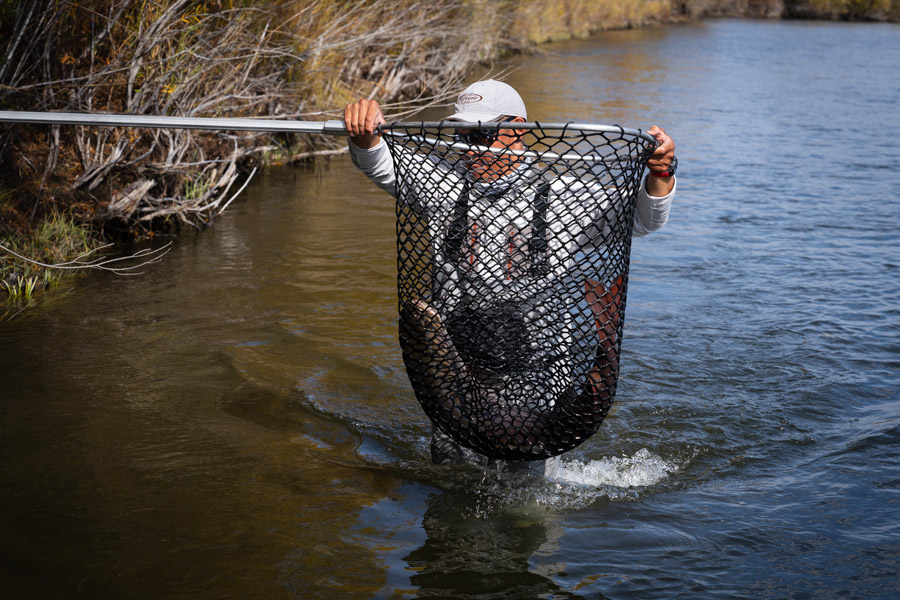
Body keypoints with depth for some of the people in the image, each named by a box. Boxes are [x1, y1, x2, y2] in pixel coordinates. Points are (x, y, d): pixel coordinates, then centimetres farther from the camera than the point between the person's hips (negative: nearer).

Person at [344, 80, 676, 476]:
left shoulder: (562, 199, -3)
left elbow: (643, 219, -9)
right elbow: (378, 163, -4)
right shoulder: (447, 187, 5)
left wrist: (658, 175, -30)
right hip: (455, 366, 2)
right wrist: (366, 131, -28)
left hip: (539, 380, -2)